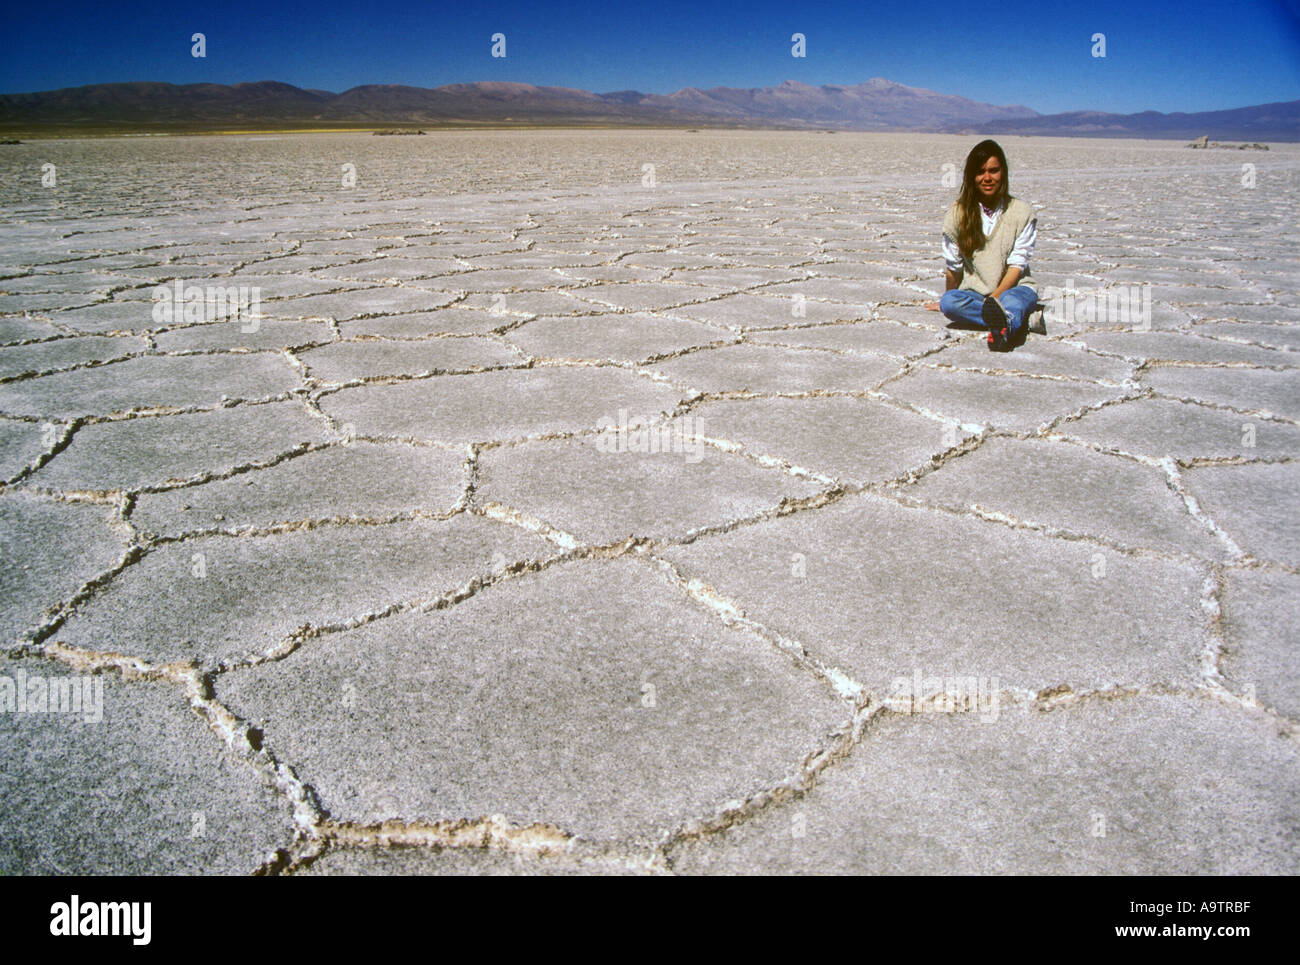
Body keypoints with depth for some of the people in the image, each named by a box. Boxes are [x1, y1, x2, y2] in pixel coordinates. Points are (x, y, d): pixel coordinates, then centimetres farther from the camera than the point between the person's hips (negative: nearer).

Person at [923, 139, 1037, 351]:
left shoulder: (1022, 212, -1)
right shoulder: (958, 212, 1)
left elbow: (1017, 264, -6)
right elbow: (953, 266, 9)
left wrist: (995, 297, -19)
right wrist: (948, 299, 13)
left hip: (1015, 287, -1)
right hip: (974, 292, 2)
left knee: (1011, 301, -38)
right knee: (949, 302, -34)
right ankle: (1012, 320, -44)